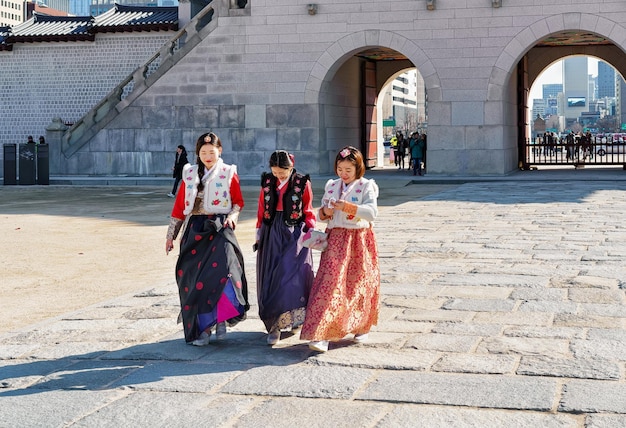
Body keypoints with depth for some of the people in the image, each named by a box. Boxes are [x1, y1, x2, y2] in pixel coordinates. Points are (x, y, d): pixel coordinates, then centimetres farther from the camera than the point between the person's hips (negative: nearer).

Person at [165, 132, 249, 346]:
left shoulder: (229, 173, 6)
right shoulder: (190, 174, 11)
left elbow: (238, 201, 10)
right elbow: (179, 206, 13)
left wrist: (233, 215, -11)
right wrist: (171, 234, 13)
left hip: (220, 228, -2)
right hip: (195, 230, 3)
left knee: (222, 269, -24)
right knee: (193, 278, -2)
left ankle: (221, 320, -12)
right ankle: (202, 327, 7)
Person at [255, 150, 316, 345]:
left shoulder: (302, 183, -2)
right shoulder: (267, 183, 6)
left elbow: (308, 212, 4)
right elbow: (261, 210, 11)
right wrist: (259, 235, 12)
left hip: (294, 234, -3)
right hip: (271, 235, 3)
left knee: (292, 276, -10)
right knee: (270, 279, 1)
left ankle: (294, 318, 6)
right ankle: (274, 325, 5)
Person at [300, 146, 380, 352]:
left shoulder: (366, 186, -2)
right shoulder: (331, 186, 11)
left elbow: (372, 212, -16)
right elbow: (320, 215, 14)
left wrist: (347, 207, -26)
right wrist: (325, 212, -9)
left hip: (359, 241, -2)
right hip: (335, 240, 2)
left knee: (359, 284, 8)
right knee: (330, 282, -9)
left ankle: (361, 327, 31)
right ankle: (322, 335, -13)